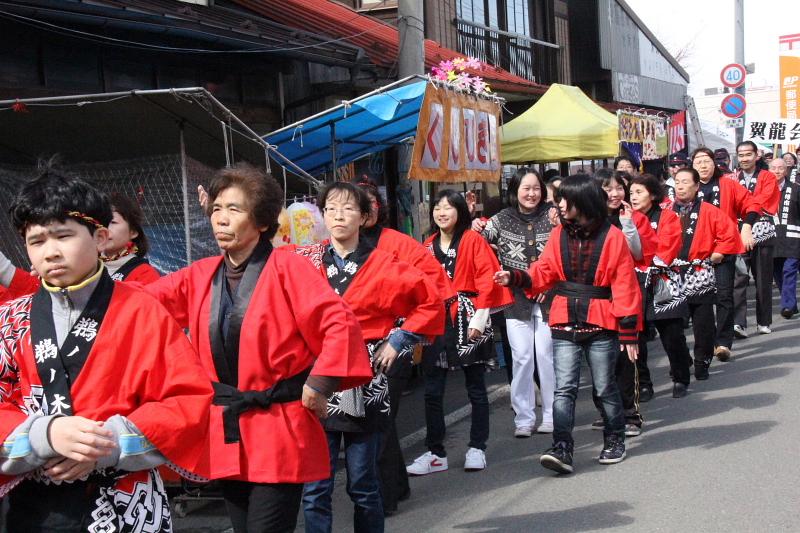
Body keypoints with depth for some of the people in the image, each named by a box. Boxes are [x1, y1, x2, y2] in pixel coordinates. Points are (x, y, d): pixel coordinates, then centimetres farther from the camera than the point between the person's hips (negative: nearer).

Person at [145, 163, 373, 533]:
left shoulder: (288, 269, -9)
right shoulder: (201, 276, 8)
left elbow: (341, 325, -16)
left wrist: (319, 385, -16)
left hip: (279, 431, -6)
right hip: (225, 432, 6)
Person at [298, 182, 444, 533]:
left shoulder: (383, 266, 0)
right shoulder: (304, 261, 6)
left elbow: (430, 302, 4)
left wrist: (398, 342, -1)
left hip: (364, 386, -1)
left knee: (363, 487, 8)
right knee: (315, 490, 1)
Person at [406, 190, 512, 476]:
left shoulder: (473, 240, -3)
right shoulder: (427, 247, 12)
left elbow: (487, 280, -8)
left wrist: (479, 319, -13)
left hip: (467, 320, -4)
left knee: (475, 387, 6)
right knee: (432, 391, 3)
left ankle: (477, 449, 16)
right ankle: (435, 453, 11)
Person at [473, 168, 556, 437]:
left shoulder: (551, 216, 1)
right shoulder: (503, 219, 4)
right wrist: (476, 230, -17)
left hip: (547, 297, -1)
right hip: (516, 300, 1)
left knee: (547, 355, 2)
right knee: (521, 357, 0)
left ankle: (552, 415, 14)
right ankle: (524, 418, 8)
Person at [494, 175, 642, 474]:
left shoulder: (612, 236, -6)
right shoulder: (559, 235, 5)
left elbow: (625, 286, -6)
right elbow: (544, 273, 5)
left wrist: (628, 332, -7)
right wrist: (514, 278, -14)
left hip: (600, 325, -3)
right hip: (565, 325, 3)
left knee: (605, 388, 11)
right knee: (564, 388, -5)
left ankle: (614, 440, 30)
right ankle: (562, 449, -7)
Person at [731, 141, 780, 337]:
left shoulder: (768, 178, 5)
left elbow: (764, 202, -11)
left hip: (763, 234, 0)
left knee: (763, 280, 8)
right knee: (738, 279, -11)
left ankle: (764, 322, 20)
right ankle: (738, 323, -16)